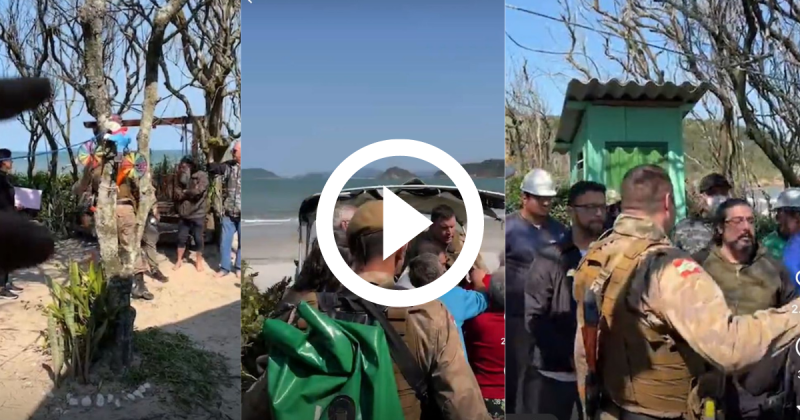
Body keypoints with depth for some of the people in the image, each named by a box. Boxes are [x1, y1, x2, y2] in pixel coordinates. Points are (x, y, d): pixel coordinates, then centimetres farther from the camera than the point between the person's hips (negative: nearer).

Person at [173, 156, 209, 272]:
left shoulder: (202, 176, -8)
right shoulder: (182, 177, 9)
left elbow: (198, 191, -21)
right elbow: (177, 194, 0)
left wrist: (185, 192, -5)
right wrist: (190, 193, -16)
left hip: (197, 215, -4)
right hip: (184, 214, 4)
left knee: (198, 239, 5)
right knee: (181, 238, 9)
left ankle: (199, 261, 21)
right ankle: (179, 260, 24)